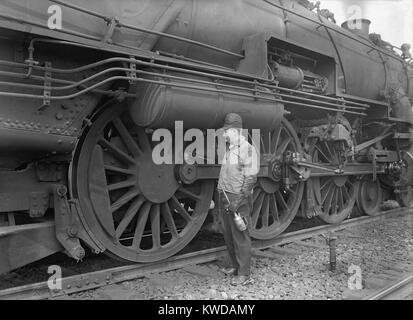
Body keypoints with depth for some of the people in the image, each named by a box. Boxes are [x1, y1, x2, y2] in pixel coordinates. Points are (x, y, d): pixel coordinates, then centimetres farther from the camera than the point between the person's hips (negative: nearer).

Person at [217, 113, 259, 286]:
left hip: (238, 198, -8)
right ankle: (235, 266, 31)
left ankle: (244, 274, 8)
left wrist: (238, 200, -20)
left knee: (240, 236, -2)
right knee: (228, 235, 15)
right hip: (224, 196, 8)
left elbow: (250, 179, -16)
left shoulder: (248, 150, -12)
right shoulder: (229, 149, 14)